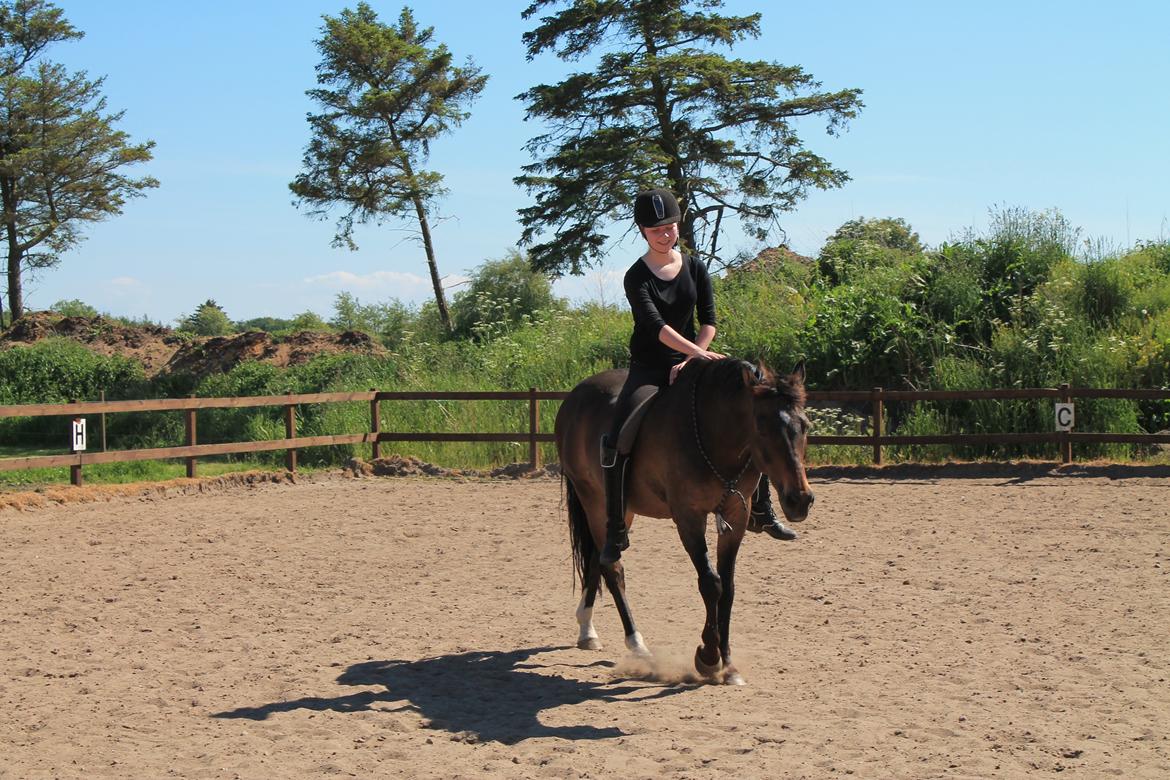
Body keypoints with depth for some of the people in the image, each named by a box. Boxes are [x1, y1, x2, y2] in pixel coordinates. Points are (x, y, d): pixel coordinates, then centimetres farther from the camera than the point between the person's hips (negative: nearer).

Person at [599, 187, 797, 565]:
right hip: (648, 370, -4)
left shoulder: (696, 269, 5)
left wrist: (692, 361, -14)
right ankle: (615, 532, -14)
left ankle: (761, 512, 9)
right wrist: (699, 352, -36)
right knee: (616, 441, -25)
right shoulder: (637, 277, -9)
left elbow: (708, 321, 1)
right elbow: (655, 324, -23)